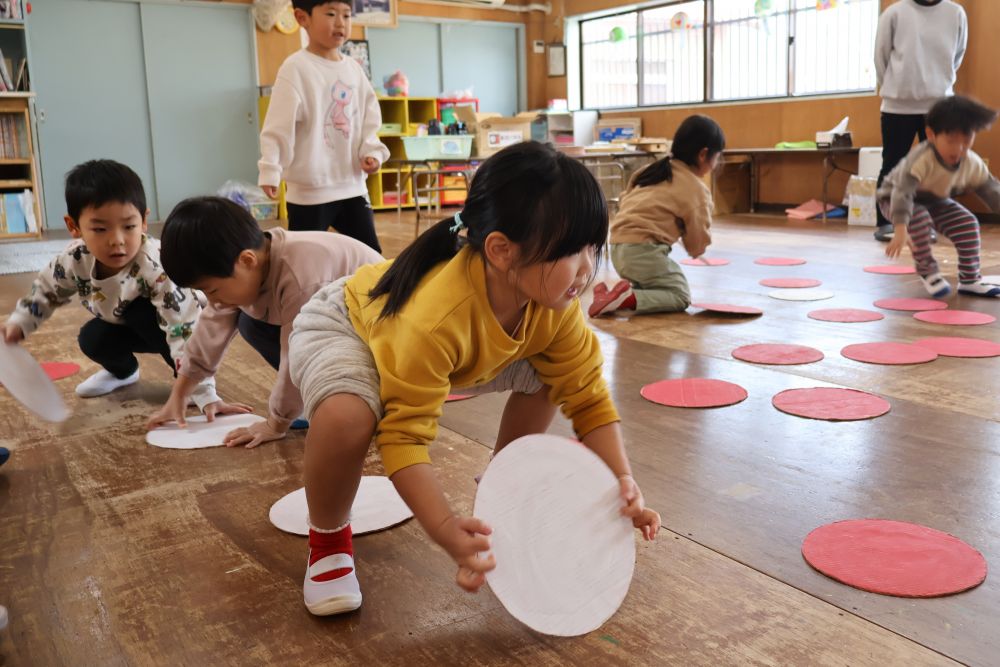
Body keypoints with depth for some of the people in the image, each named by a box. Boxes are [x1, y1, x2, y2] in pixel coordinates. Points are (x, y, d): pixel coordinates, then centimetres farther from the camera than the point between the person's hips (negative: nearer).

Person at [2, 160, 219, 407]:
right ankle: (123, 371, 21)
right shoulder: (74, 259, -22)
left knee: (138, 313, -30)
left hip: (167, 325, -6)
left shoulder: (158, 268, -41)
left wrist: (205, 394, -47)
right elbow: (47, 290, 4)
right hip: (127, 325, 6)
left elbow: (185, 332, -43)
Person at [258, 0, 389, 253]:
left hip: (352, 185, 6)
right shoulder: (296, 68, -9)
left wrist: (372, 152, -2)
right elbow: (278, 126, -12)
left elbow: (368, 121, 15)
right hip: (309, 189, -6)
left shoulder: (354, 69, 10)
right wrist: (270, 170, -17)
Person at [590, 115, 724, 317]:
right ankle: (627, 298, -21)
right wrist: (696, 250, 28)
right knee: (681, 297, 2)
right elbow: (698, 242, 6)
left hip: (619, 247, 8)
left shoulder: (654, 170, 18)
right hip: (643, 249, -8)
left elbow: (624, 200, 18)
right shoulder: (697, 189, -2)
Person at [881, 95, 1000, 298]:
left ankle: (969, 279, 3)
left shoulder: (973, 164, -17)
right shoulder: (921, 159, -39)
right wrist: (901, 231, -57)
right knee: (920, 219, -34)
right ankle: (927, 272, -12)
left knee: (968, 223, -9)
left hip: (935, 201, 6)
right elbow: (902, 192, -47)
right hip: (894, 198, -6)